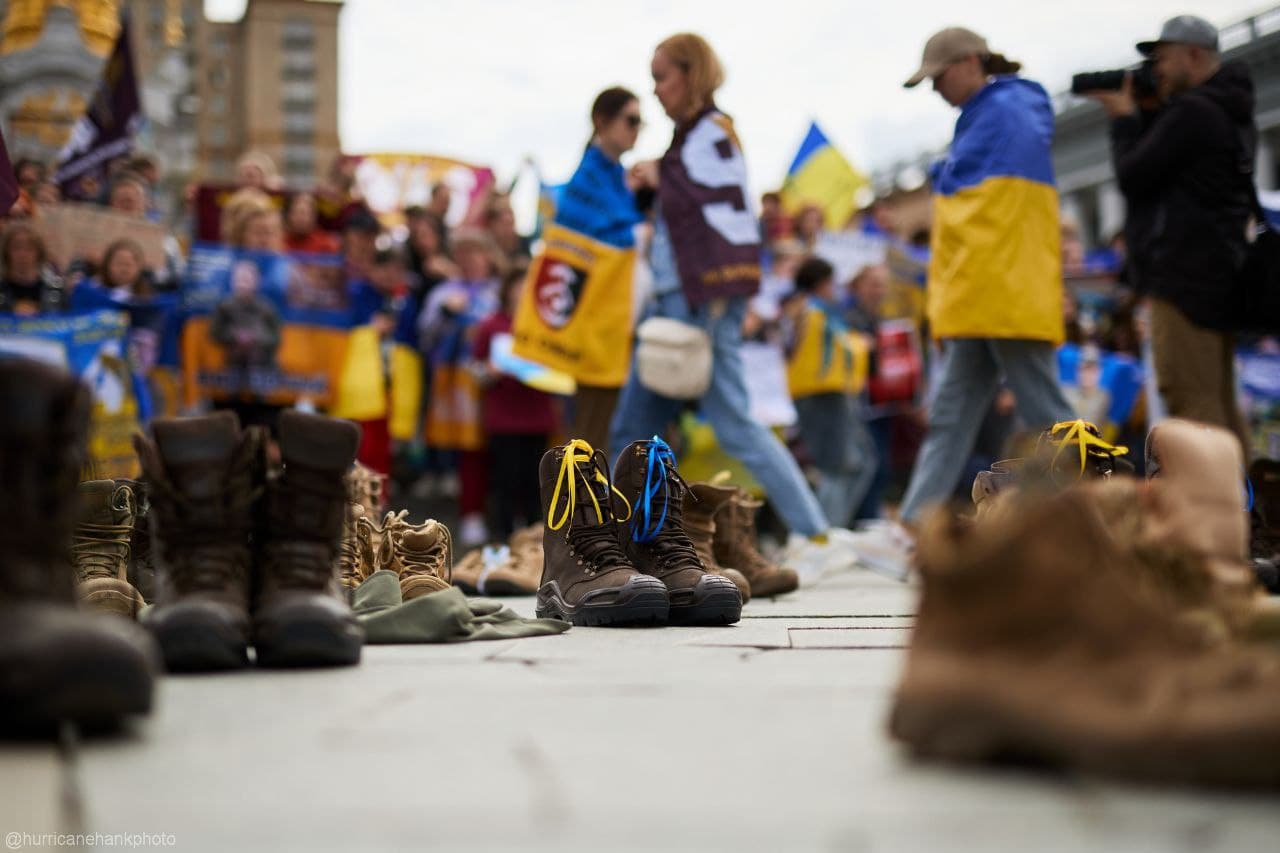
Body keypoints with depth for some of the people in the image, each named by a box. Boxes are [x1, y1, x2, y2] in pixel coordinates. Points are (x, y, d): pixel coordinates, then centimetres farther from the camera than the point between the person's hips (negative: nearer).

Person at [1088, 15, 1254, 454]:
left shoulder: (1191, 112, -13)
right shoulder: (1232, 114, 19)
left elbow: (1133, 179, -10)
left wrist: (1124, 120, 5)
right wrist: (1144, 117, 12)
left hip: (1185, 274, -10)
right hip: (1221, 272, 10)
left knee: (1190, 401, -13)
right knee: (1219, 401, 11)